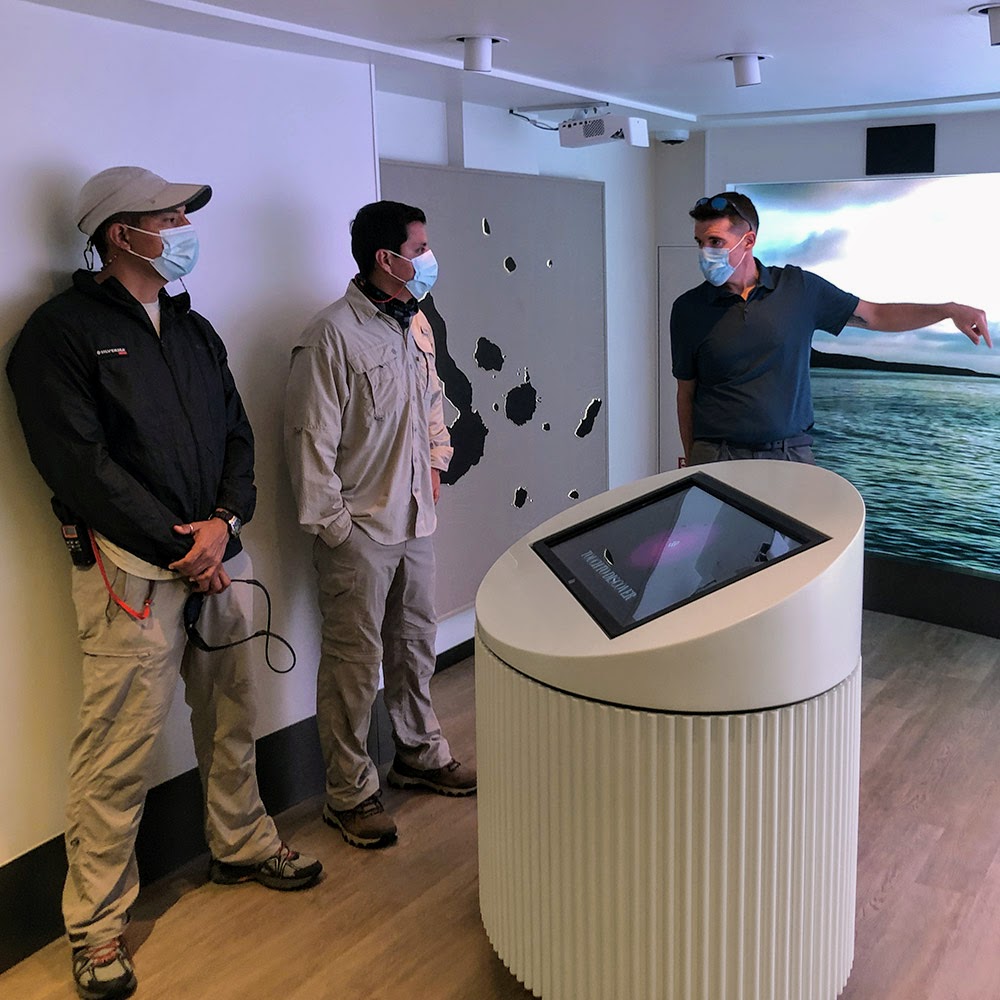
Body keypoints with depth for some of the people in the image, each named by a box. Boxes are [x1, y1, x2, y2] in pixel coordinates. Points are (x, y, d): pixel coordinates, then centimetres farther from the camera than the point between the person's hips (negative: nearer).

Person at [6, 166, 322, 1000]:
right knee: (121, 742, -3)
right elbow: (81, 464, -13)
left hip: (218, 554, 7)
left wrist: (224, 522, -4)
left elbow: (238, 437, 14)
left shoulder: (194, 330, 17)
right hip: (132, 568, -7)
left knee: (232, 714, 17)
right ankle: (97, 923, 11)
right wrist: (180, 547, -13)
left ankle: (242, 845, 38)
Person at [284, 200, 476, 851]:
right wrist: (332, 524, -16)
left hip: (414, 517, 8)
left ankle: (421, 754, 38)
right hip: (360, 529, -8)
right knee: (355, 662, 2)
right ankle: (351, 793, 16)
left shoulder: (417, 324, 9)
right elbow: (312, 437, -17)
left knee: (415, 644, 20)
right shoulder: (333, 335, -17)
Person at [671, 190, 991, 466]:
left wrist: (949, 309, -1)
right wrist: (691, 463, 6)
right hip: (717, 457, -1)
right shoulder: (688, 309, 1)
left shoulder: (798, 287, 4)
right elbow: (686, 392, 7)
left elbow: (875, 315, 10)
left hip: (791, 453, 1)